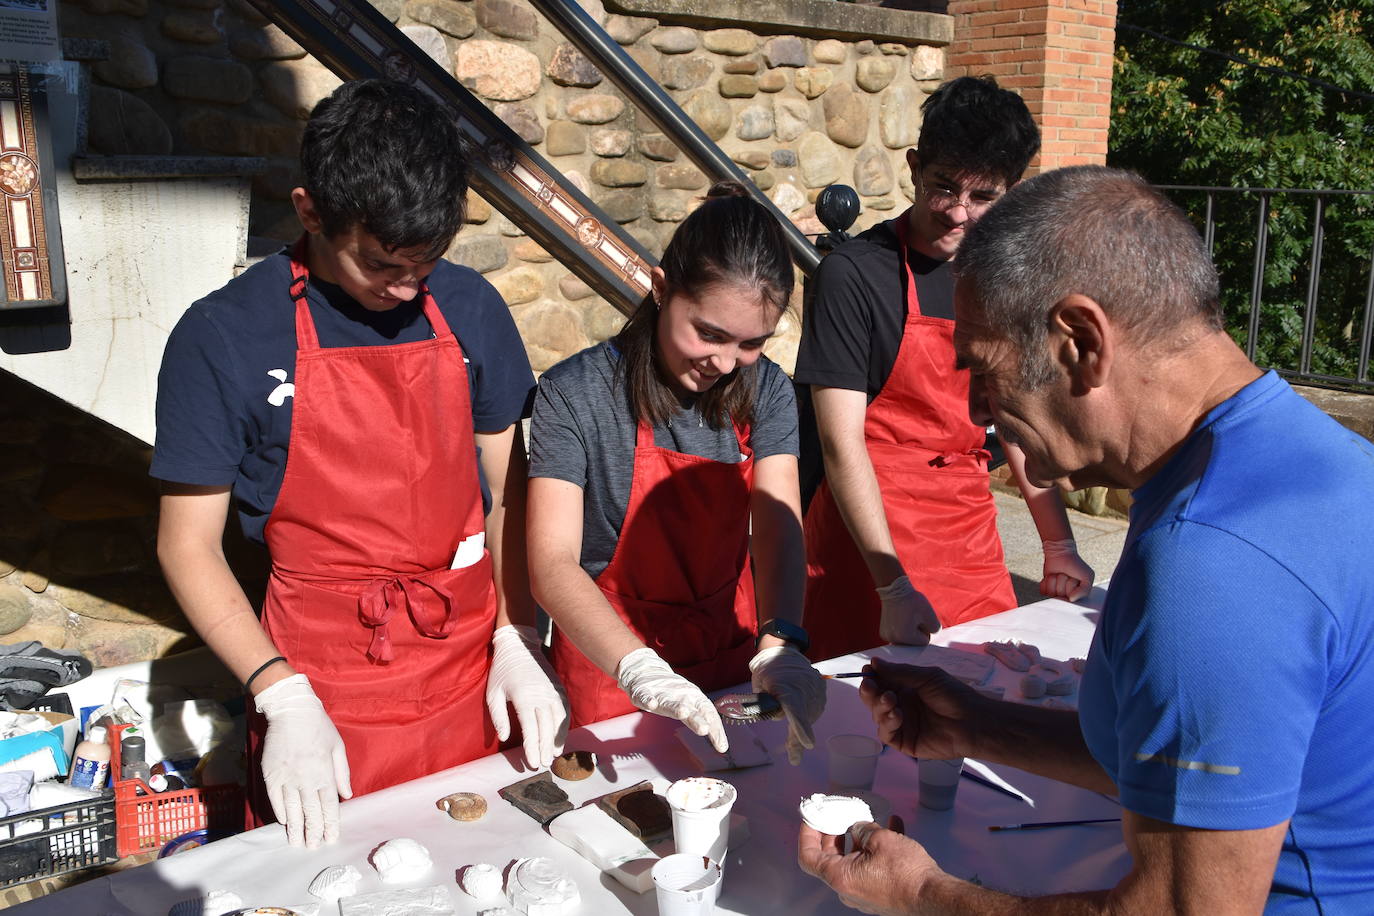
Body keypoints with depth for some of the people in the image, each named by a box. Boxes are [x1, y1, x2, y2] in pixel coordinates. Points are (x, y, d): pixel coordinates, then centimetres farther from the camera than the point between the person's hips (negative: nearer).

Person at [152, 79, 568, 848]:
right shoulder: (222, 337, -10)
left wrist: (518, 640, -6)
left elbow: (508, 489, 5)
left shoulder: (469, 310, -1)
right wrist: (284, 699, -16)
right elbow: (189, 543, -7)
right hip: (326, 697, -3)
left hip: (471, 675, 3)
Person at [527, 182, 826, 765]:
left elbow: (778, 525, -16)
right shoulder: (575, 395, -21)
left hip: (731, 658, 5)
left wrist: (780, 645, -35)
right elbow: (552, 565, -27)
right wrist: (641, 671, -42)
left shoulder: (764, 391, -6)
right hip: (610, 668, -4)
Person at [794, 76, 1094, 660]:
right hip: (871, 543, -5)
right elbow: (841, 443, -17)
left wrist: (1058, 546, 9)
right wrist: (894, 586, -23)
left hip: (973, 543, 6)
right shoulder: (855, 273, -13)